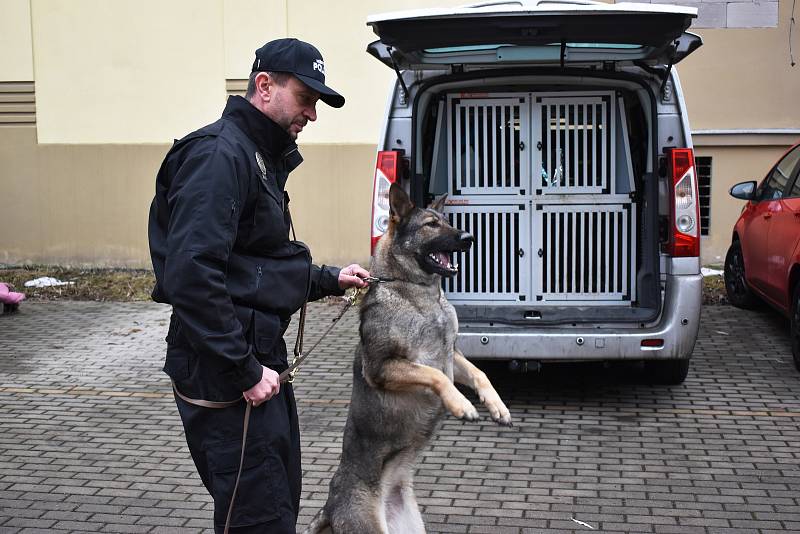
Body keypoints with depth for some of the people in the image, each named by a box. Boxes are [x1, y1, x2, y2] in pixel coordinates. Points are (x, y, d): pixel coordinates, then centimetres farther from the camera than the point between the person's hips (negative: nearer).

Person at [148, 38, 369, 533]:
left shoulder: (261, 158, 17)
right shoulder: (220, 154, -16)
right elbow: (190, 276, -27)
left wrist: (330, 279, 14)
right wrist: (244, 370, -23)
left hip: (259, 361, 11)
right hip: (225, 374, -11)